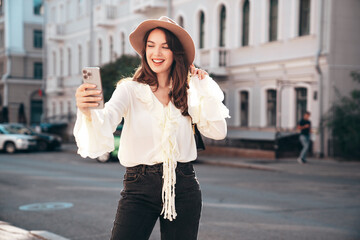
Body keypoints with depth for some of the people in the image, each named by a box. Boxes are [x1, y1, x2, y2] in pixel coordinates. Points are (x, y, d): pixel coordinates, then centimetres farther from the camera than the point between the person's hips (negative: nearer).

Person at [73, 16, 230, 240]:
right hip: (139, 188, -2)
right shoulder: (130, 89, -3)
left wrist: (206, 88, -1)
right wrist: (87, 110, -43)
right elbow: (107, 119, -22)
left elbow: (218, 132, 0)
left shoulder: (188, 93, 7)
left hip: (184, 188, 3)